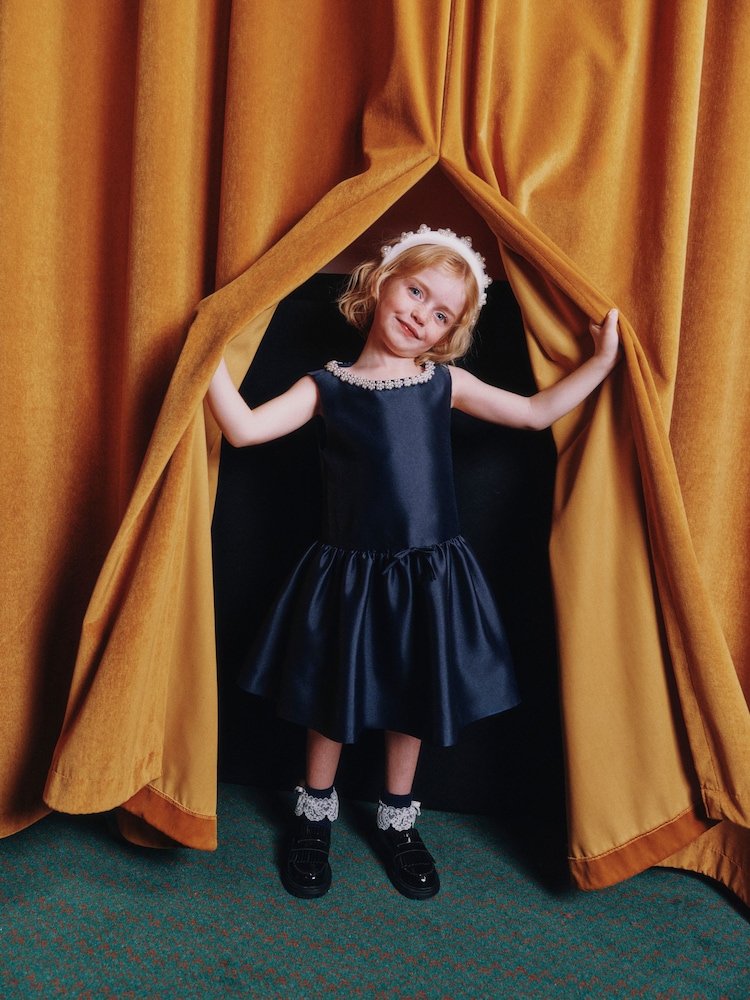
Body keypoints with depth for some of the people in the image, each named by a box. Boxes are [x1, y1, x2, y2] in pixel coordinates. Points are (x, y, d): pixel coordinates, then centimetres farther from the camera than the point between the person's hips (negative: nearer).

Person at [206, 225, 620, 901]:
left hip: (429, 574, 2)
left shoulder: (445, 383, 3)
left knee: (414, 700, 15)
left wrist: (602, 360, 1)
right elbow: (245, 429, -12)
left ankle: (397, 820, 39)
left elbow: (537, 412, 5)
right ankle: (316, 817, 38)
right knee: (334, 699, 12)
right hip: (348, 573, -1)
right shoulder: (327, 387, -3)